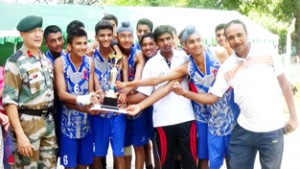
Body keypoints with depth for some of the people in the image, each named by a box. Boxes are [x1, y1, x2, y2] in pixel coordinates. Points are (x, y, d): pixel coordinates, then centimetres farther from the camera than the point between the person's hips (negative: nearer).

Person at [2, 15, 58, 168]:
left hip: (48, 121, 7)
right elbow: (9, 101, -15)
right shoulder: (15, 63, -12)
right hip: (27, 123, -7)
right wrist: (20, 135, -20)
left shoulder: (46, 59, 10)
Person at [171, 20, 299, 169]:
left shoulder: (268, 52, -3)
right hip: (244, 130, 2)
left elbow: (284, 84, 2)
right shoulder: (226, 67, 2)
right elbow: (211, 98, 5)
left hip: (271, 130, -2)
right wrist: (184, 92, -7)